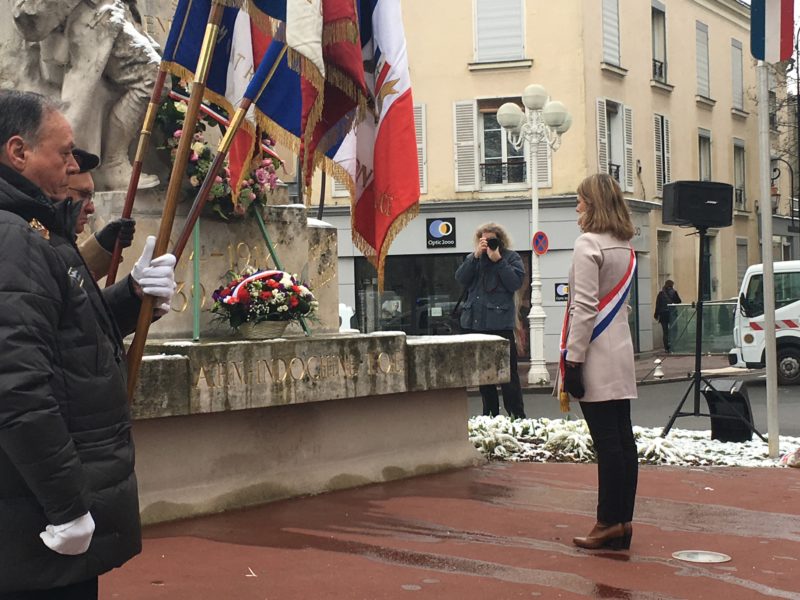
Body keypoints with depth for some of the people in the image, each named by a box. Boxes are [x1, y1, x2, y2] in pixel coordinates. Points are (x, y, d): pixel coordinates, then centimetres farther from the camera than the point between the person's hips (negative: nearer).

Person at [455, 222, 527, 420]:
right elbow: (461, 279, -2)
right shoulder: (472, 258, 14)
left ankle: (517, 416, -2)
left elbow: (516, 283, -11)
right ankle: (490, 415, 20)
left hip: (500, 323, -5)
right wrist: (476, 256, -10)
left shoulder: (511, 257, 3)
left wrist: (498, 260, -13)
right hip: (474, 322, 5)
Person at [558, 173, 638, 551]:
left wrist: (573, 360, -15)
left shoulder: (588, 244, -11)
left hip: (596, 356, -8)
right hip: (621, 354, 8)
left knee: (606, 441, -6)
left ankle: (609, 523, -1)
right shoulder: (626, 248, 14)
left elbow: (585, 308, -16)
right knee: (623, 438, 8)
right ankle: (623, 521, 13)